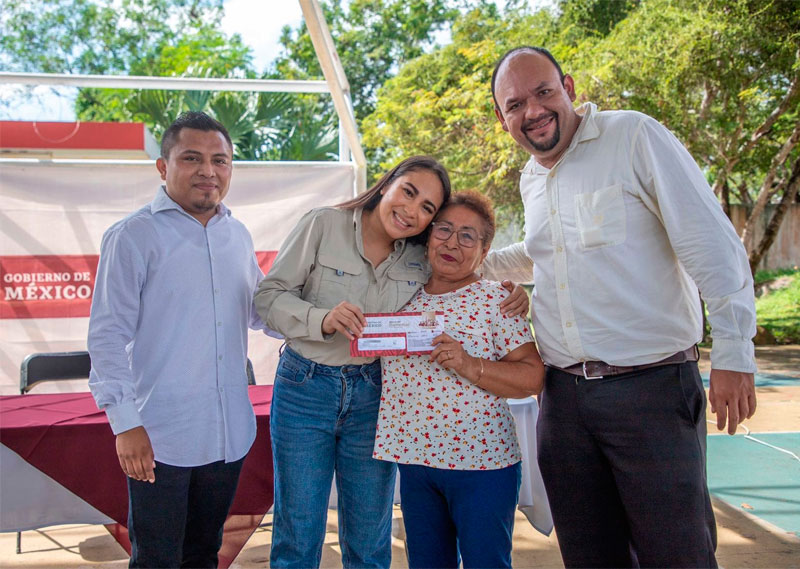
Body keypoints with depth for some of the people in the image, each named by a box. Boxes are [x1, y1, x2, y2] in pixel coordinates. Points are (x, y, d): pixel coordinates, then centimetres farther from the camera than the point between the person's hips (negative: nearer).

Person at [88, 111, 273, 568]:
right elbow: (108, 336, -10)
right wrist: (126, 423, -15)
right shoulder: (134, 236, -7)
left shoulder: (238, 235, 10)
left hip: (229, 434, 5)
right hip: (159, 438, -5)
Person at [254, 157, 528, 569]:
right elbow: (269, 295, -8)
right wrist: (322, 319, -26)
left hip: (372, 396, 3)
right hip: (304, 390, -2)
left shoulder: (424, 260, 2)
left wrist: (511, 293, -8)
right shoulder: (325, 225, -7)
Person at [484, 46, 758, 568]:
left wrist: (733, 352, -14)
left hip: (652, 387, -6)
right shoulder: (530, 181, 13)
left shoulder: (634, 137, -7)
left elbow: (712, 246, -10)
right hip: (564, 394, 6)